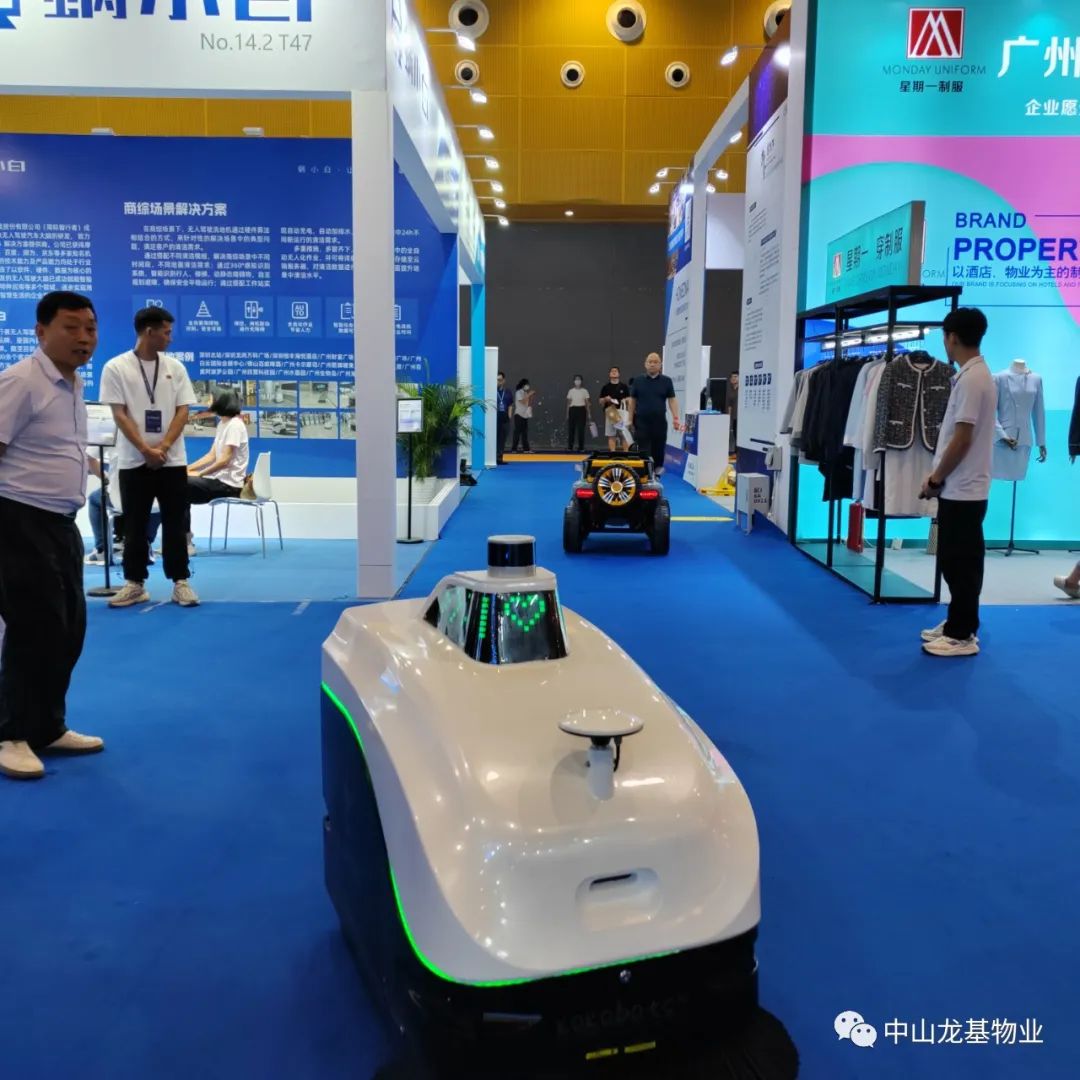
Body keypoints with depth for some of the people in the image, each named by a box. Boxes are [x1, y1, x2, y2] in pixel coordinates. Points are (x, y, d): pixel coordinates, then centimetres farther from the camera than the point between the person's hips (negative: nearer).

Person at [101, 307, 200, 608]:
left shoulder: (175, 367, 5)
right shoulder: (116, 367, -3)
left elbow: (183, 411, 2)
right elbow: (120, 415, -7)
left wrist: (163, 447, -10)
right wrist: (146, 450, -14)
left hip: (172, 460, 2)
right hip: (133, 461, -2)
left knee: (175, 524, 4)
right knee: (134, 526, 5)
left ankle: (180, 582, 10)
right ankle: (135, 584, 14)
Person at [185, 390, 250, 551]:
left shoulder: (235, 425, -14)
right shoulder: (222, 424, 15)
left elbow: (224, 460, -20)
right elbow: (212, 456, 14)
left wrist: (199, 474, -15)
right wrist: (188, 469, 5)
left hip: (228, 484, -9)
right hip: (221, 480, 9)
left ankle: (185, 542, -9)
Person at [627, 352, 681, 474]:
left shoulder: (667, 381, 4)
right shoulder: (638, 381, 4)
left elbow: (672, 400, 3)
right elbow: (632, 401, 8)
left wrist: (675, 418, -8)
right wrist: (630, 420, 6)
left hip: (660, 421, 1)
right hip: (641, 421, -1)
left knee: (658, 450, 5)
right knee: (643, 451, -3)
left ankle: (657, 472, 16)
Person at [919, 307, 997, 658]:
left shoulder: (971, 379, -18)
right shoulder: (975, 374, 13)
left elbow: (962, 439, -20)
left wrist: (935, 479, -10)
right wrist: (939, 477, 16)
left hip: (962, 490, -10)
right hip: (960, 488, 10)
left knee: (960, 563, -3)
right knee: (956, 561, 15)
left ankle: (963, 635, 5)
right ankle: (958, 625, 23)